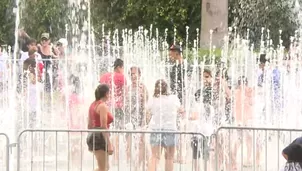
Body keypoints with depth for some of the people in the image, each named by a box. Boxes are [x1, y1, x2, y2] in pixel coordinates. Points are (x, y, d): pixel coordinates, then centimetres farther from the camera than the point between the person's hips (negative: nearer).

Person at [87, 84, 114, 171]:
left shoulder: (93, 105, 13)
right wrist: (109, 144, -21)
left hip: (93, 135, 9)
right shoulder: (103, 106, -14)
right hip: (100, 137, -9)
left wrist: (91, 143, 24)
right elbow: (104, 127, -20)